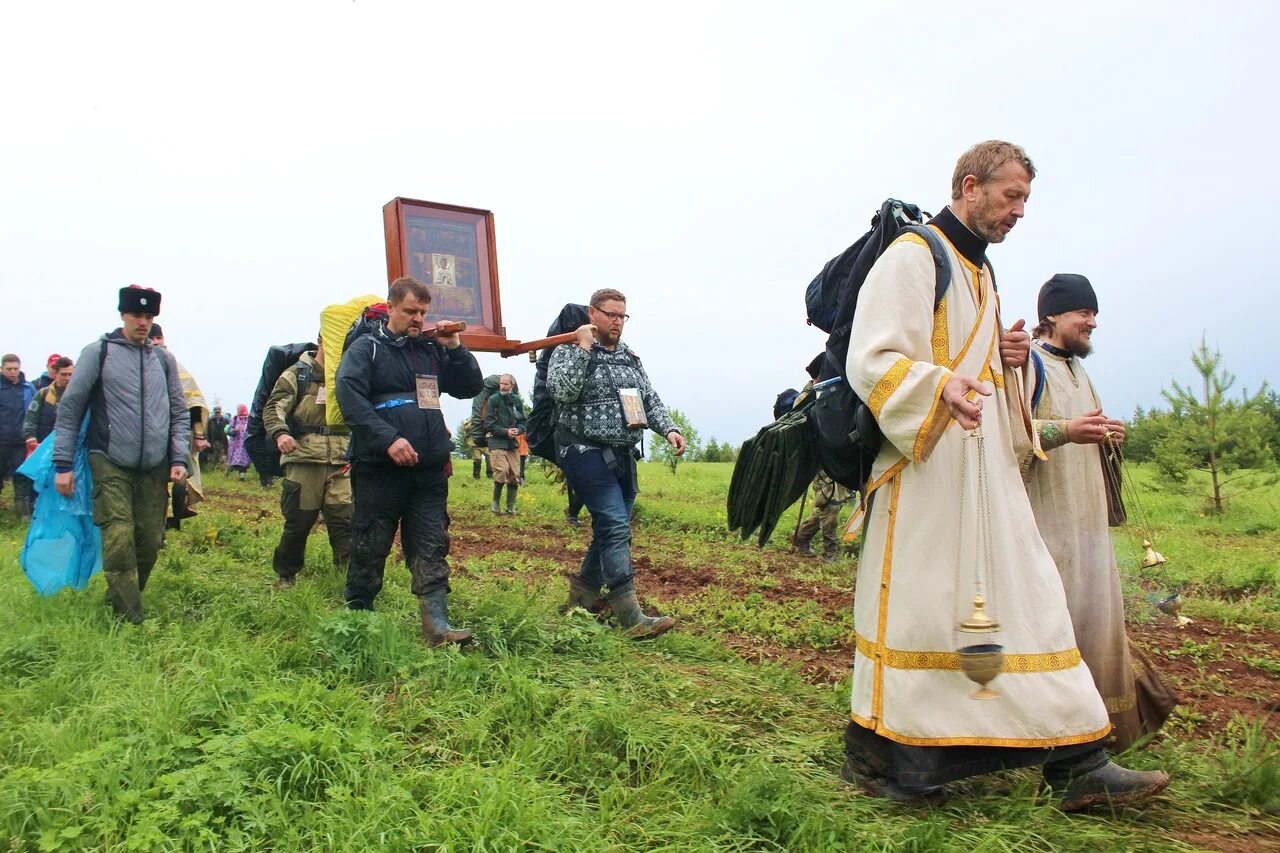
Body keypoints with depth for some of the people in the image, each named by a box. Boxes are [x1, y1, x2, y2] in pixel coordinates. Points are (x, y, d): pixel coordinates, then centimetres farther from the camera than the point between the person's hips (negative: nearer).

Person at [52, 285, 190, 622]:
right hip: (110, 465, -3)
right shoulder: (98, 352, 1)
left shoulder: (163, 359, 11)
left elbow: (179, 413, 13)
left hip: (155, 468, 4)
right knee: (119, 540, -11)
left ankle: (124, 597, 24)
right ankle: (129, 618, -4)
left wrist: (179, 459, 2)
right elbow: (70, 408, 1)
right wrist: (63, 464, -3)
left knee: (150, 540, 3)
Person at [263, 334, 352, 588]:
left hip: (340, 463, 3)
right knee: (299, 521, 3)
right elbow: (273, 408, -4)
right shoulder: (296, 375, 4)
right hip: (303, 460, -3)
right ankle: (285, 575, 21)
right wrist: (280, 433, -23)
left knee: (344, 519, -6)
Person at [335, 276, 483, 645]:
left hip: (429, 471, 4)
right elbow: (350, 397, -14)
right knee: (370, 550, 5)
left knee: (432, 549, 0)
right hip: (380, 468, -4)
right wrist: (388, 438, -24)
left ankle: (437, 625, -1)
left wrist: (455, 347, 3)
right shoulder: (366, 348, 2)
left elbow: (471, 388, 18)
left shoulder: (431, 350, 16)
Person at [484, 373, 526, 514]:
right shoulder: (493, 400, -3)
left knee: (515, 476, 1)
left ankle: (511, 507, 13)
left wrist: (517, 430, -10)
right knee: (502, 471, -18)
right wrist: (506, 432, -14)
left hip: (513, 444, 4)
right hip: (497, 442, -4)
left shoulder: (517, 400, 7)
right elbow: (489, 423, -6)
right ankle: (496, 502, 3)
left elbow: (523, 421, 11)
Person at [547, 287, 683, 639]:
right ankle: (632, 618, -17)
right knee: (616, 528, -16)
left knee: (611, 531, 12)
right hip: (588, 454, -8)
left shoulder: (630, 357, 16)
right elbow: (560, 392, -20)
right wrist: (582, 349, -20)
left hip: (623, 457, 8)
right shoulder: (569, 350, -3)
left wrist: (668, 428, -2)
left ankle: (581, 598, 29)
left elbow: (650, 400, 15)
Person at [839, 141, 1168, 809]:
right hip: (927, 468, -9)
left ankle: (1076, 765, 10)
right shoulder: (911, 258, -6)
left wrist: (1010, 360, 6)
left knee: (1026, 598, 4)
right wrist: (943, 385, -34)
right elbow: (871, 360, -17)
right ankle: (873, 758, 12)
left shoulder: (978, 271, 22)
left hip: (987, 466, 9)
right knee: (915, 606, -3)